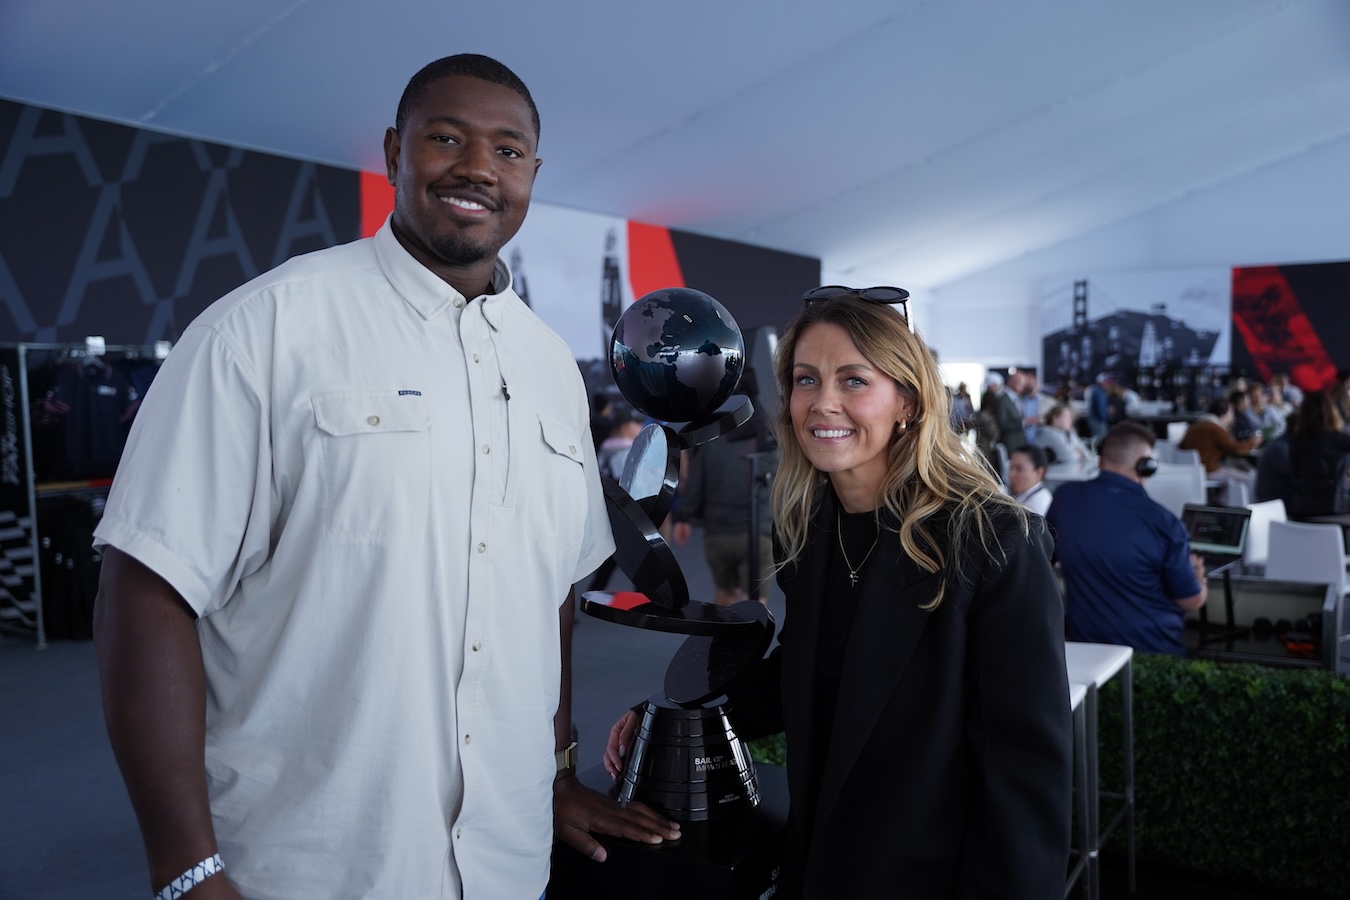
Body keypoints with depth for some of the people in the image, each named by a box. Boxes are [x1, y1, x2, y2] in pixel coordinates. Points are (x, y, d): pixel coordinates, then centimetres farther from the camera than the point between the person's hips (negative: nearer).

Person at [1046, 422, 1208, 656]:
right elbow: (1192, 601, -9)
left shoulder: (1064, 496, -9)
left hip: (1083, 643, 3)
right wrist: (1197, 574, 13)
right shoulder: (1162, 521, -21)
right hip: (1153, 649, -3)